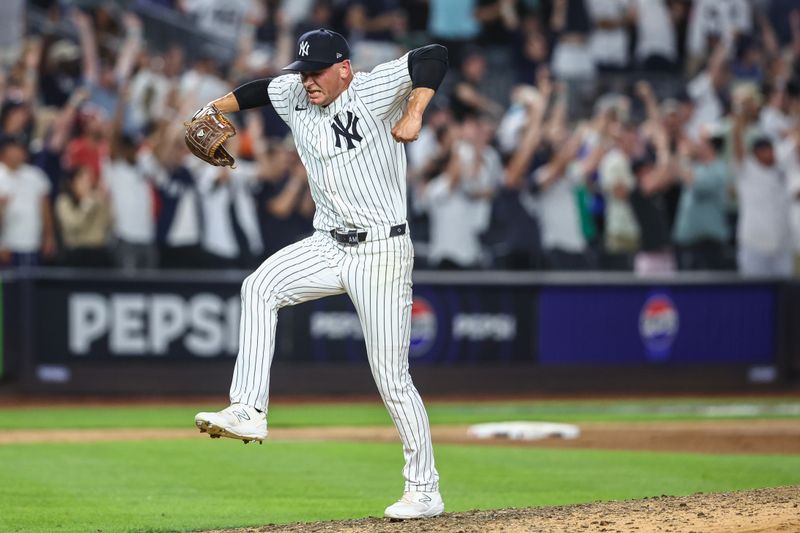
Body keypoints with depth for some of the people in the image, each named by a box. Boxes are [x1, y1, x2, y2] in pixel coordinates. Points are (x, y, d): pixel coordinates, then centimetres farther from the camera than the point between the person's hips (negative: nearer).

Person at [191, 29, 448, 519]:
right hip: (328, 247, 6)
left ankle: (425, 491, 5)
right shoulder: (295, 96, 6)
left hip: (382, 250, -6)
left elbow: (434, 57, -24)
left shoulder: (373, 91, -13)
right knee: (259, 287, -18)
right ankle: (249, 411, -18)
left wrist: (414, 114, -35)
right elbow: (261, 89, 26)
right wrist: (217, 108, 15)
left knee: (392, 377, -4)